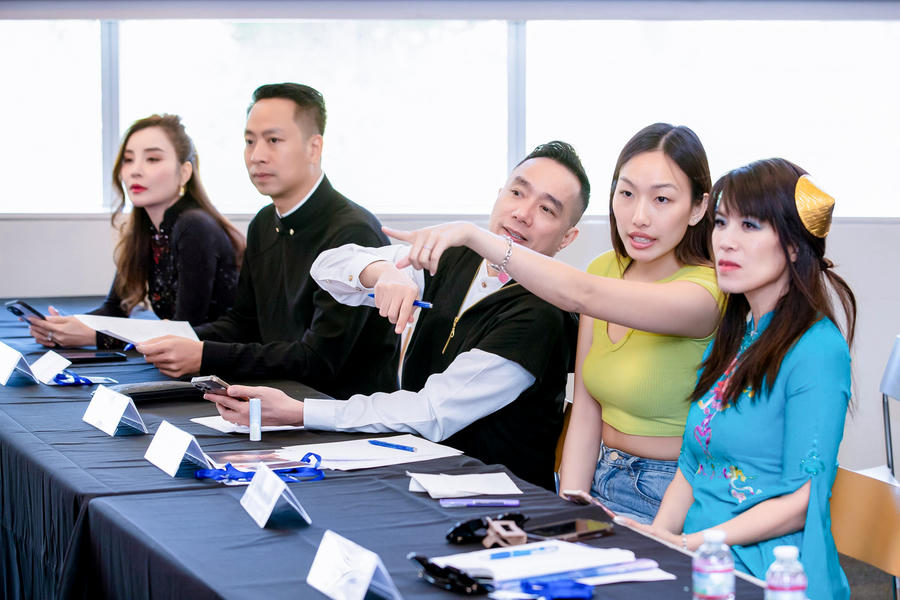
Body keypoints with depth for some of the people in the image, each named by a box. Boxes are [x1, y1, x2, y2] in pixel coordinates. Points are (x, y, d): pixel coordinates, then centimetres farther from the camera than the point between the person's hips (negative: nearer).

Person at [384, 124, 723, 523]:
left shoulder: (706, 292, -16)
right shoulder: (607, 269, 7)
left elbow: (580, 295, -32)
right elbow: (586, 409, 3)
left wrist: (473, 235, -39)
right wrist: (571, 505, -10)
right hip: (600, 479, 6)